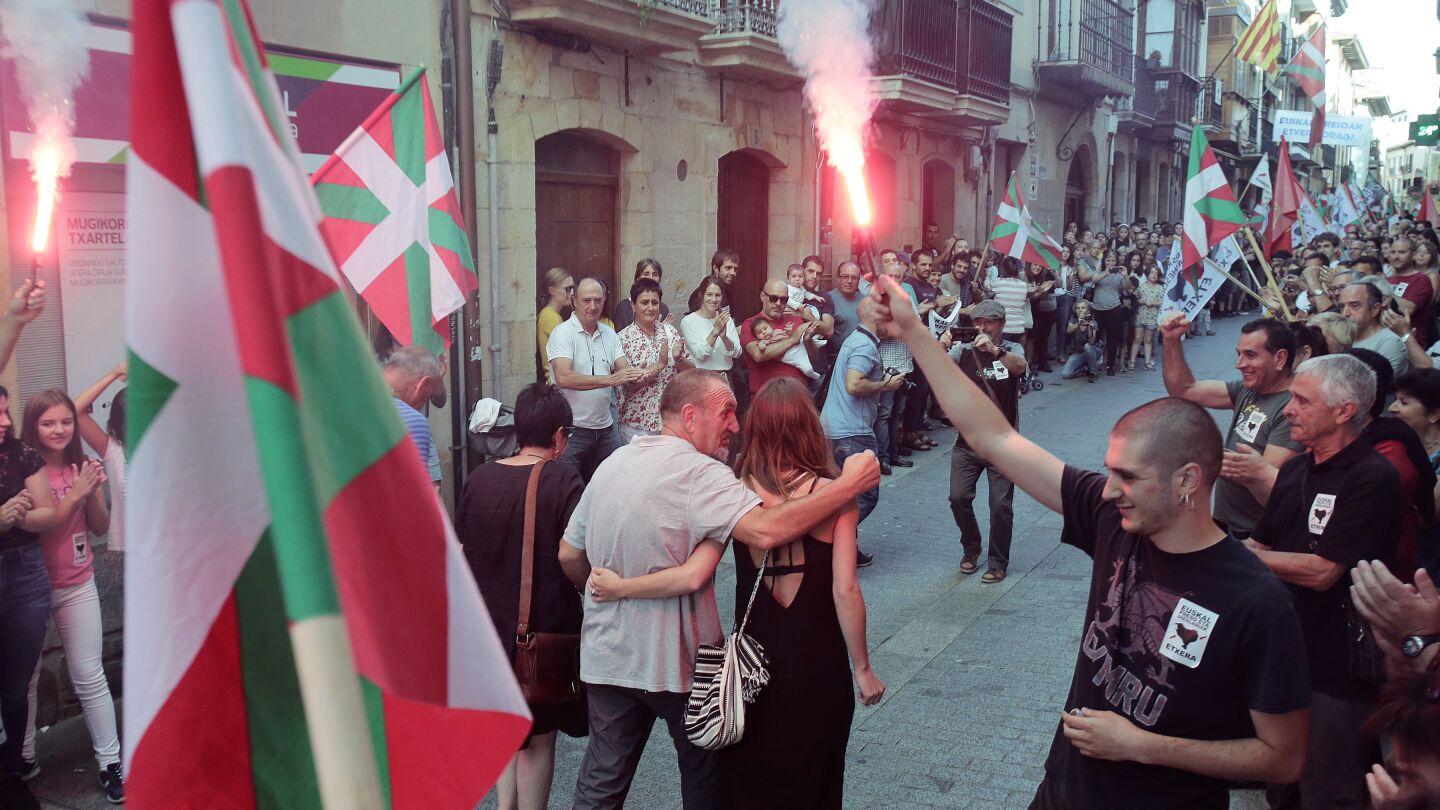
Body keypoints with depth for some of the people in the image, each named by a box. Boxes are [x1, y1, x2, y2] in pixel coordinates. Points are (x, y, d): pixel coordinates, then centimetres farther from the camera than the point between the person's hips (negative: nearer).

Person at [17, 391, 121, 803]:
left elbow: (101, 527, 4)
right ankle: (24, 755, 25)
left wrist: (92, 494, -13)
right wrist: (73, 495, -23)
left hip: (78, 586, 3)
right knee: (25, 676, 8)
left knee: (89, 676, 3)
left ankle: (111, 761, 8)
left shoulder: (85, 466, 3)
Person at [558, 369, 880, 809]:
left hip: (606, 655, 6)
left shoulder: (613, 463, 5)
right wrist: (850, 484, -29)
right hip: (676, 659, -6)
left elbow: (569, 556, 10)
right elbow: (766, 530, -35)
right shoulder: (698, 473, -20)